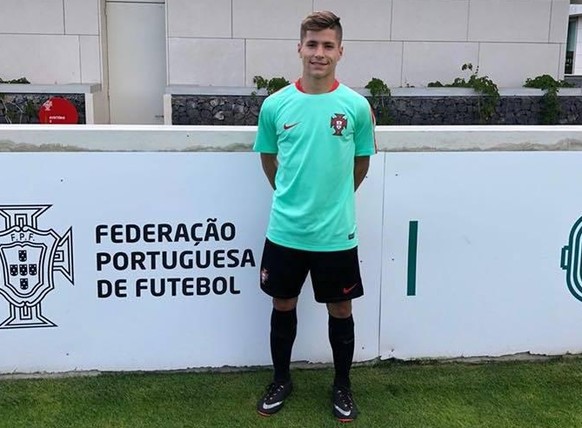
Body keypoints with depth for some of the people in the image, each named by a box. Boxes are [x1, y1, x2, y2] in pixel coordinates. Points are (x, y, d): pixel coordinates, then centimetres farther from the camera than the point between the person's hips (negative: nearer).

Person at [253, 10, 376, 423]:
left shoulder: (357, 106, -6)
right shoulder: (276, 104, -3)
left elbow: (361, 163, 7)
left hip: (337, 233, -1)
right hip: (285, 230, 1)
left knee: (340, 309, 12)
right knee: (283, 305, 14)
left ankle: (342, 385, 32)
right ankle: (281, 380, 35)